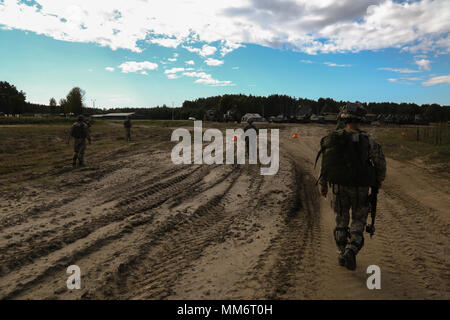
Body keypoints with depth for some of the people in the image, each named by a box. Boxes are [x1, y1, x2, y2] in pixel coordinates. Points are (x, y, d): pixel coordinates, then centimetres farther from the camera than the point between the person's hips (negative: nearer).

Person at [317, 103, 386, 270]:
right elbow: (381, 163, -6)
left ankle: (342, 255, 26)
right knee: (358, 222, 14)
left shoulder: (333, 138, -7)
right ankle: (351, 252, -5)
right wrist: (378, 183, 13)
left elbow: (324, 164, -2)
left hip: (339, 187, 2)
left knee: (341, 222, 18)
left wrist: (322, 185, 11)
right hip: (360, 189, -1)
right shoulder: (367, 140, -11)